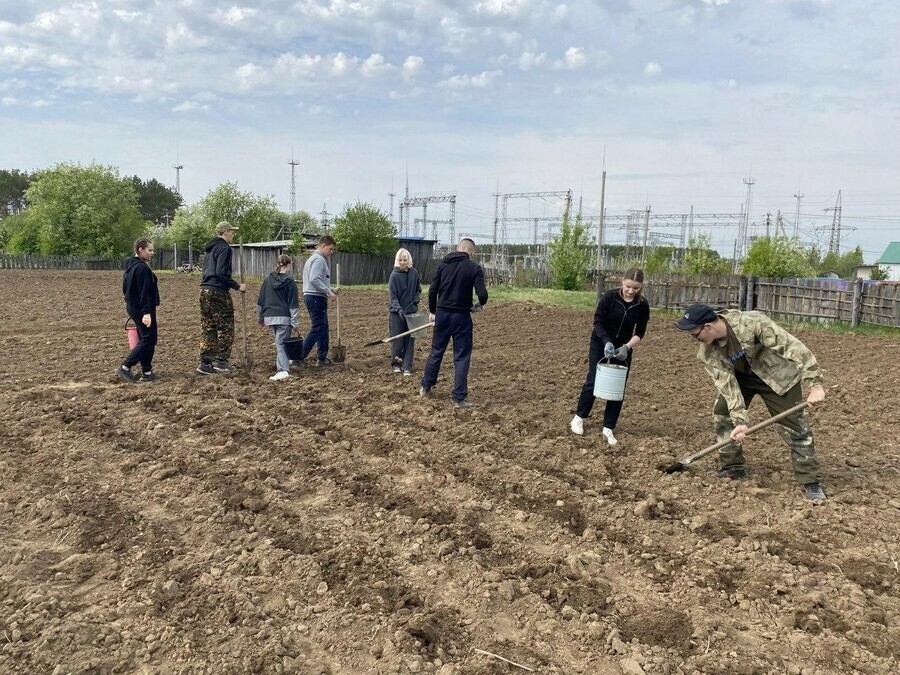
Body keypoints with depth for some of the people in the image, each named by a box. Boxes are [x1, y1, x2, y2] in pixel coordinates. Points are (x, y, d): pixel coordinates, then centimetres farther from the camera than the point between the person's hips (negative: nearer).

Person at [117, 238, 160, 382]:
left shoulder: (131, 266, 14)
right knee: (148, 340, -5)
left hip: (133, 307, 10)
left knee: (144, 339, 13)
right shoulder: (142, 268, -17)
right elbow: (143, 292, -23)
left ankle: (146, 372, 15)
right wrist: (146, 312, -26)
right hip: (142, 309, -10)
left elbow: (127, 288, 19)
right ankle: (125, 367, -6)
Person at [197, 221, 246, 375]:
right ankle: (221, 361, 1)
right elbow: (222, 273, -20)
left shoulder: (210, 248, 19)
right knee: (226, 328, 1)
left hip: (205, 290, 9)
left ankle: (205, 363, 10)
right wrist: (237, 286, -13)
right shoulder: (224, 248, -10)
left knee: (207, 329, 9)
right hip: (218, 292, -9)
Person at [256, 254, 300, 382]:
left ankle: (283, 370, 24)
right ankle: (282, 369, -20)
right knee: (281, 343, -6)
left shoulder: (268, 280, 7)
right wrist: (295, 323, -5)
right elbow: (293, 305, -7)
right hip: (284, 317, -4)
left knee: (280, 341, 20)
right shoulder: (290, 282, -5)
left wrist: (260, 318, 22)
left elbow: (260, 301, 12)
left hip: (269, 317, 4)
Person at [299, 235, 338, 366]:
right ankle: (300, 356, -8)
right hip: (316, 298, -11)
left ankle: (322, 358, 18)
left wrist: (330, 289, 15)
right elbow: (314, 280, -24)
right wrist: (328, 291, -21)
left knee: (323, 327, 14)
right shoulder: (319, 259, -13)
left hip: (312, 296, 11)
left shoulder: (313, 258, 20)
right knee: (317, 328, -8)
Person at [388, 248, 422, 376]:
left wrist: (417, 297, -2)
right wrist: (399, 310, -25)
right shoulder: (394, 275, -9)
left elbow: (418, 288, 18)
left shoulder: (414, 273, 2)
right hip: (397, 312, -3)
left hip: (411, 311, 3)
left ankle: (407, 367, 8)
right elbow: (392, 296, -13)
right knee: (397, 340, 1)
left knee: (409, 339, 3)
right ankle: (396, 364, 20)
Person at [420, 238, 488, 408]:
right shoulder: (474, 268, -8)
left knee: (436, 351, 19)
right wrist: (480, 304, 6)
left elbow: (432, 290, 3)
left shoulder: (444, 264, 3)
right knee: (462, 357, 4)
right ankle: (459, 398, 4)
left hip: (442, 314, 4)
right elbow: (482, 294, -16)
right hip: (461, 317, -4)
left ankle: (425, 387, 31)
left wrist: (432, 311, 16)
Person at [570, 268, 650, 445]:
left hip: (623, 347, 2)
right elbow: (598, 322, -17)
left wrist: (627, 347, -28)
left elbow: (640, 332, -10)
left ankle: (608, 428, 8)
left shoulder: (643, 305, -12)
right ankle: (579, 417, 20)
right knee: (593, 380, 1)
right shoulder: (609, 296, -19)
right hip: (600, 343, -2)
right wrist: (607, 342, -32)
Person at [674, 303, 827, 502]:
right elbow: (727, 384, -20)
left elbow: (794, 347, -36)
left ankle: (811, 482, 4)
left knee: (795, 425, -7)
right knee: (722, 414, -2)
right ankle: (733, 468, 15)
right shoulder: (707, 352, -20)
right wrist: (741, 421, -28)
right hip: (740, 376, 5)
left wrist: (815, 384, -39)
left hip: (776, 375, -5)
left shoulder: (752, 323, -37)